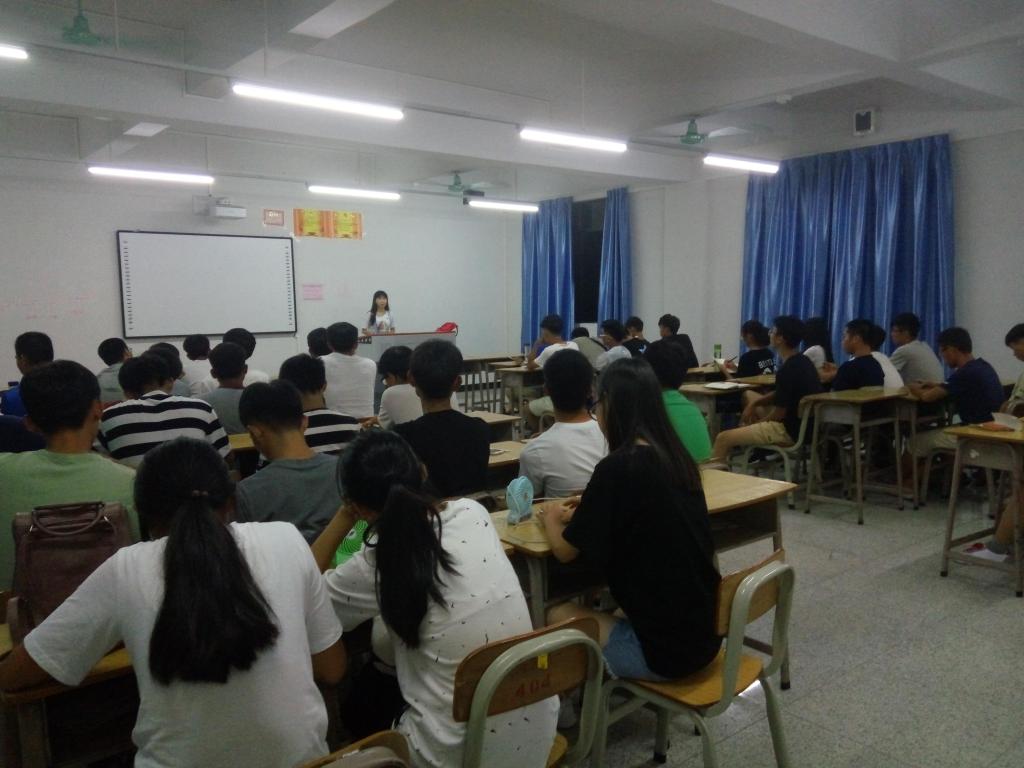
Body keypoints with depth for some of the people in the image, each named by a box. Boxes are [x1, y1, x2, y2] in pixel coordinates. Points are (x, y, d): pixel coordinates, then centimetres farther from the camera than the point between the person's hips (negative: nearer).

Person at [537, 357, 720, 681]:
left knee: (557, 616, 13)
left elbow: (565, 550, -8)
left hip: (662, 647, -7)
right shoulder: (677, 458, 2)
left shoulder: (618, 466, -19)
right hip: (703, 633, 7)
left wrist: (551, 518, 11)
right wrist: (588, 511, 22)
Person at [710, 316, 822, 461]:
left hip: (790, 430, -11)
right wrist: (754, 403, 7)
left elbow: (779, 413, -18)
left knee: (723, 438, -14)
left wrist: (757, 423, 0)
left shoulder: (787, 370, -23)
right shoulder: (803, 361, 8)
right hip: (803, 424, 11)